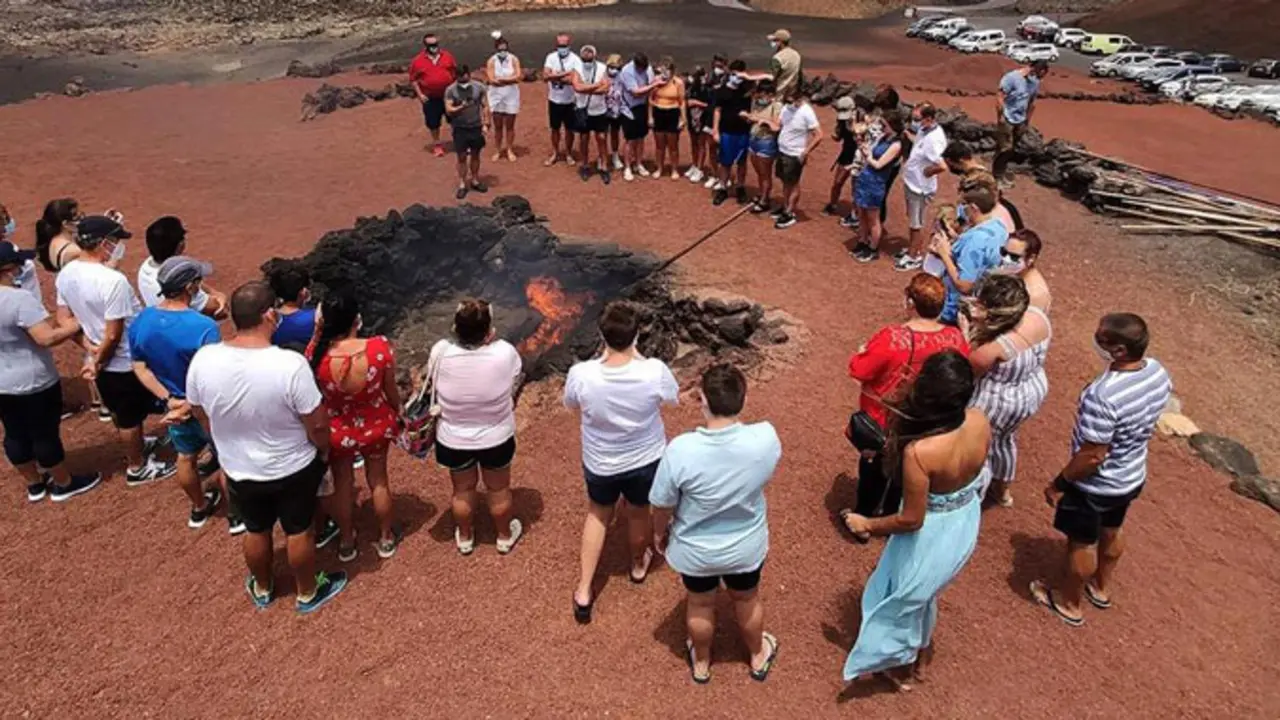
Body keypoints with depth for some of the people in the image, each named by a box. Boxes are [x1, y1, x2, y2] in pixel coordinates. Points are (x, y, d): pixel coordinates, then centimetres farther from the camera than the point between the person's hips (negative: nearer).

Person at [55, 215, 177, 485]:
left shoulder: (66, 273, -5)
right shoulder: (113, 280, -31)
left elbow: (64, 318, 4)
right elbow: (113, 334, -27)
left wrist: (90, 347, 3)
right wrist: (99, 361, -12)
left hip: (100, 359, 8)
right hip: (125, 362, -8)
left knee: (119, 411, 28)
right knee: (131, 416, 12)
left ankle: (137, 444, 51)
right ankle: (137, 468, 29)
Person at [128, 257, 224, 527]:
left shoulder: (140, 322, -11)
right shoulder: (204, 327, -32)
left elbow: (140, 368, -3)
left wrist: (169, 400, -7)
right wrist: (191, 406, -16)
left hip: (175, 406, 6)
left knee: (186, 457, 26)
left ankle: (199, 508, 48)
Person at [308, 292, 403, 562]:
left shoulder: (318, 355, -27)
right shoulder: (380, 347, -29)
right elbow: (391, 390, -12)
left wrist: (317, 335, -10)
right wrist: (396, 413, 9)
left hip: (337, 431, 0)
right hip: (376, 426, 0)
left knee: (342, 484, 25)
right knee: (378, 481, 23)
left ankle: (347, 542, 46)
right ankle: (386, 538, 44)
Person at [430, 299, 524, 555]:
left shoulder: (440, 352, -24)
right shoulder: (505, 353, -26)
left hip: (454, 439, 1)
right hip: (497, 437, -1)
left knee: (463, 490, 25)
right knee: (499, 489, 24)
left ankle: (464, 538, 47)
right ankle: (505, 537, 46)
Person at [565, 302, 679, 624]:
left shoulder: (581, 375, -29)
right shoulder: (654, 371, -29)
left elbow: (571, 404, -5)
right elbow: (673, 398, -5)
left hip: (600, 463, 0)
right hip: (646, 460, 0)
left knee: (597, 516, 28)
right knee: (639, 513, 29)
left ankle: (584, 592, 35)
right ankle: (638, 565, 58)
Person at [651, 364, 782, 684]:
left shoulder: (681, 450, -33)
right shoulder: (766, 438, -28)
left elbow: (663, 505, -16)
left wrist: (660, 533, 5)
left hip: (695, 551, -1)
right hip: (746, 547, 1)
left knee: (700, 604, 28)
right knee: (747, 600, 31)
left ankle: (701, 663, 55)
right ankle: (758, 657, 57)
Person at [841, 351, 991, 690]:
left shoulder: (919, 452, -38)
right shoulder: (979, 423, -19)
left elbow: (912, 519, -26)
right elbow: (978, 473, 1)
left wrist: (867, 525, -11)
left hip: (931, 534, -6)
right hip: (966, 523, 6)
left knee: (904, 598, 25)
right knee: (925, 592, 34)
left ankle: (903, 668, 51)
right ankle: (923, 654, 59)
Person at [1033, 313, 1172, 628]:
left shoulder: (1102, 395, -38)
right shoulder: (1158, 371, -14)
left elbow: (1092, 457, -30)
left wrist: (1059, 484, -16)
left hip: (1096, 486, -7)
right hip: (1133, 477, 7)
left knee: (1081, 543, 17)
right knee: (1111, 532, 30)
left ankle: (1071, 604, 40)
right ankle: (1101, 588, 54)